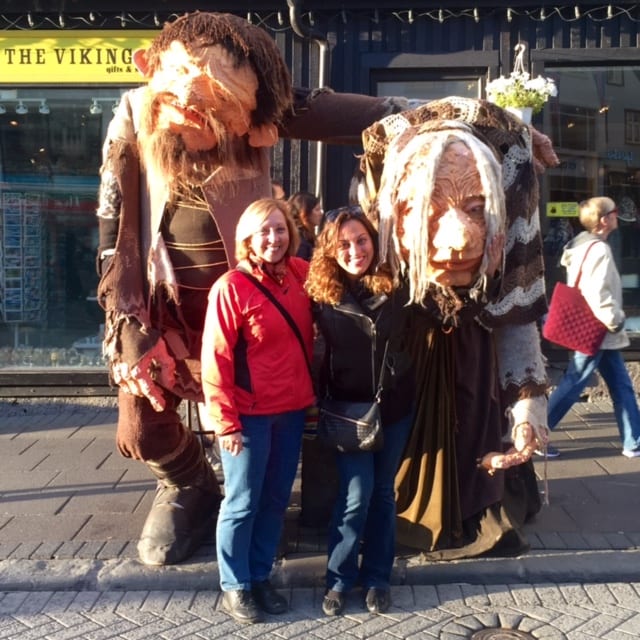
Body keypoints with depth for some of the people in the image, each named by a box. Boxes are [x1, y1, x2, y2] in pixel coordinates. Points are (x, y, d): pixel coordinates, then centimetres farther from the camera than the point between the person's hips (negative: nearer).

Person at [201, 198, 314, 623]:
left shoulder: (301, 275, 2)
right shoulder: (231, 288, -14)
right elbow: (216, 360, -14)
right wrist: (226, 422, -15)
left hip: (292, 409, 6)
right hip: (250, 414, -5)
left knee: (277, 499, 15)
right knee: (243, 502, 7)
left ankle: (261, 576, 33)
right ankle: (235, 586, 25)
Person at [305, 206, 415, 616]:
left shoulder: (395, 286, -7)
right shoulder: (321, 293, -9)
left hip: (395, 404, 2)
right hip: (348, 408, -1)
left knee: (383, 492, 13)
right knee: (357, 493, -4)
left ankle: (377, 577, 28)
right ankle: (340, 578, 18)